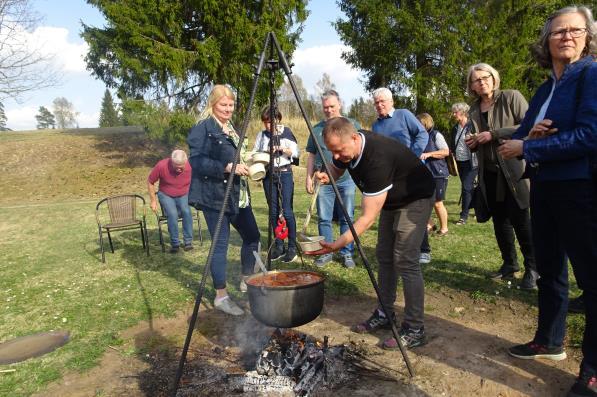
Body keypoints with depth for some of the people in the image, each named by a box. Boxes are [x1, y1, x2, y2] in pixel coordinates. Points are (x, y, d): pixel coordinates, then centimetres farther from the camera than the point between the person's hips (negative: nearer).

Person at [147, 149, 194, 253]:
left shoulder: (190, 167, -20)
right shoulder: (161, 166, -22)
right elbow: (150, 182, -6)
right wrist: (153, 201, -4)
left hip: (184, 195, 1)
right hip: (166, 195, -1)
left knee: (186, 211, -27)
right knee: (172, 214, -27)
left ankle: (188, 241, -14)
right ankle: (175, 243, -14)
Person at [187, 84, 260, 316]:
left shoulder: (231, 128, 16)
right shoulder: (203, 128, -9)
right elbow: (196, 161, -19)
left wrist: (246, 164, 6)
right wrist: (227, 167, -25)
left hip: (238, 195, 9)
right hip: (214, 195, -8)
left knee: (252, 235, 12)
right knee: (220, 244, -2)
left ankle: (247, 281, 32)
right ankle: (221, 297, 11)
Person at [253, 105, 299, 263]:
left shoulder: (287, 132, -1)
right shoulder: (261, 135, 8)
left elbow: (295, 153, 0)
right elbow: (254, 153, 12)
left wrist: (281, 148, -16)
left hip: (285, 174, -4)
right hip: (268, 175, 4)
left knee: (287, 211, -8)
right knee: (274, 212, 6)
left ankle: (292, 247, 3)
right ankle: (279, 246, 15)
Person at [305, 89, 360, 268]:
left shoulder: (352, 125, 8)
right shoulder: (316, 129, 12)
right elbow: (311, 155, 14)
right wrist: (309, 177, 7)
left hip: (346, 179, -2)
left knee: (347, 218, 3)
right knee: (324, 219, 4)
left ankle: (347, 253, 14)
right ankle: (326, 252, 16)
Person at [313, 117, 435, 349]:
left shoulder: (377, 157, -37)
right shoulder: (346, 149, -11)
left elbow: (369, 217, -36)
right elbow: (335, 170, 12)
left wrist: (338, 244, -40)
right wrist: (325, 176, -13)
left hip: (415, 198, -9)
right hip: (391, 200, 9)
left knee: (405, 260, -16)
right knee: (384, 256, 10)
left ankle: (415, 330, -7)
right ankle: (385, 313, 22)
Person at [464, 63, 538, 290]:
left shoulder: (512, 97, -3)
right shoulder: (474, 110, 13)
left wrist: (494, 134, -18)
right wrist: (472, 144, 0)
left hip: (513, 169, -6)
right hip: (489, 172, 6)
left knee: (519, 218, -7)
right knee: (499, 219, 10)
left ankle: (532, 268, 6)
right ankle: (509, 264, 23)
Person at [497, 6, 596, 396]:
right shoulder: (545, 89, 15)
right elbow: (520, 136, 15)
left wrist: (526, 148, -15)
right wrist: (528, 134, -9)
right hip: (543, 188, 9)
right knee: (550, 269, 17)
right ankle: (549, 341, 34)